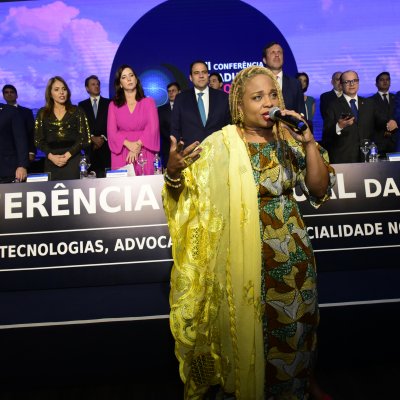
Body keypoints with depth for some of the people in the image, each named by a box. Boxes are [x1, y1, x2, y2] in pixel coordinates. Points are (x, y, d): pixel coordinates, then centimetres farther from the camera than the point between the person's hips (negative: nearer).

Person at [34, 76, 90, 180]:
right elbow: (38, 140, 7)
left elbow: (84, 138, 0)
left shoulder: (77, 111, 6)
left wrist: (68, 155, -11)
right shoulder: (42, 113, 10)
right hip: (51, 162, 1)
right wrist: (51, 156, -9)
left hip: (73, 160, -1)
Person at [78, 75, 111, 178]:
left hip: (106, 147, 0)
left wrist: (103, 138, -8)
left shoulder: (109, 103, 11)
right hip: (90, 148, 1)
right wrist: (92, 138, -8)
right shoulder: (82, 105, 14)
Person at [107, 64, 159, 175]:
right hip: (121, 155, 1)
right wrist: (128, 144, -16)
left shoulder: (148, 102, 8)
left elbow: (153, 127, -3)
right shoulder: (113, 105, 10)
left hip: (144, 154, 0)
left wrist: (138, 144, -16)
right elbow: (112, 131, 1)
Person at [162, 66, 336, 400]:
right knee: (249, 327, 14)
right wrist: (173, 171, -31)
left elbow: (320, 191, -3)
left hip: (294, 252, 3)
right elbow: (183, 194, -9)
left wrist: (309, 143, -15)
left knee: (296, 323, 20)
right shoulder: (221, 144, -10)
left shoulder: (290, 138, -2)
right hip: (246, 256, -3)